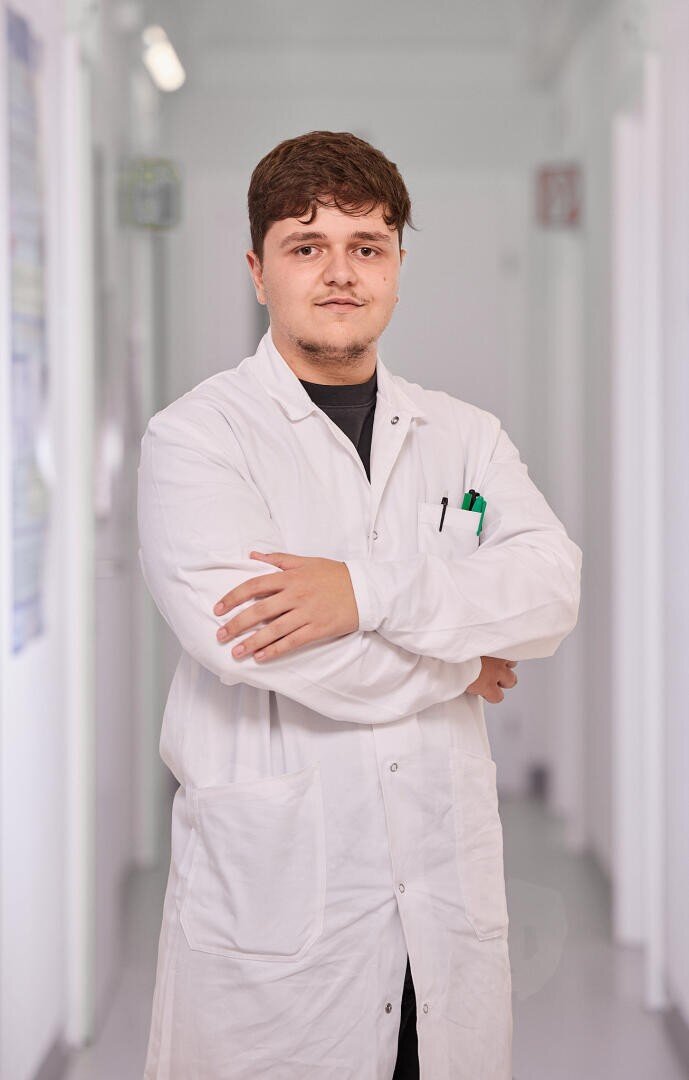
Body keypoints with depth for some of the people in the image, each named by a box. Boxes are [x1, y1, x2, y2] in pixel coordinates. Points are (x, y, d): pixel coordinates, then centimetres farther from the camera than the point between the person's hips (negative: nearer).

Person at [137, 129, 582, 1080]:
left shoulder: (466, 435, 11)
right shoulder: (195, 436, -3)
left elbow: (555, 590, -4)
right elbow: (236, 633, -18)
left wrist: (370, 591, -21)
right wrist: (460, 662, -7)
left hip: (447, 887, 4)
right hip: (271, 893, -3)